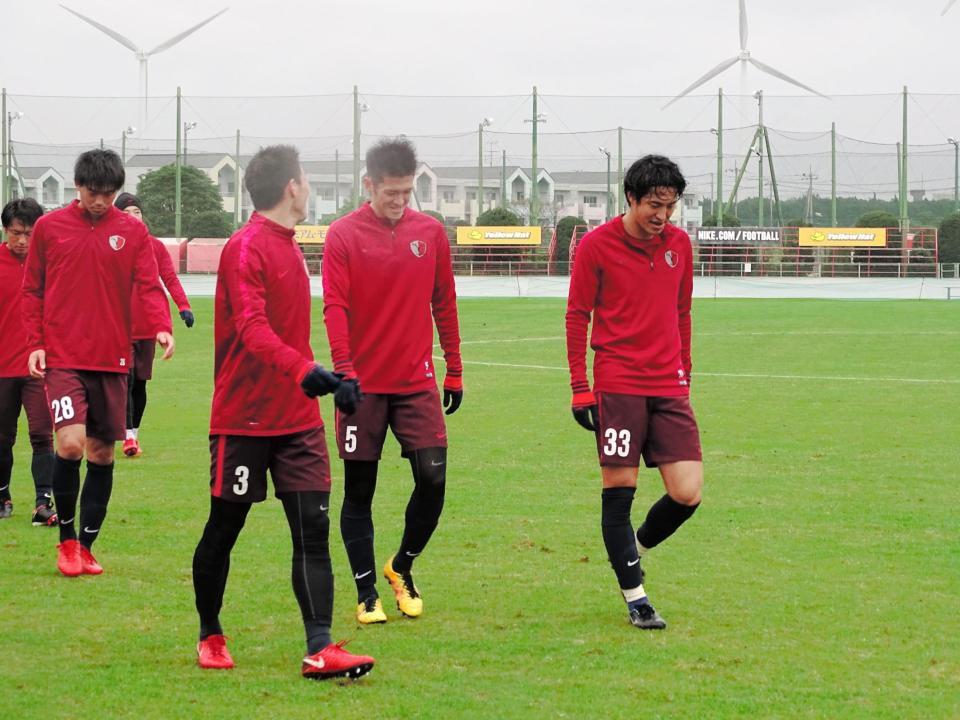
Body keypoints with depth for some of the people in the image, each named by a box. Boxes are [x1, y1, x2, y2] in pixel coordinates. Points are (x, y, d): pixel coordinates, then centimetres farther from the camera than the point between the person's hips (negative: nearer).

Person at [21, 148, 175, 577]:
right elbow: (32, 290, 9)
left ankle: (86, 547, 18)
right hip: (62, 358, -2)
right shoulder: (49, 227, 4)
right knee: (71, 443, -17)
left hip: (112, 360, 2)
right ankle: (67, 538, 1)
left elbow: (149, 285, -1)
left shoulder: (132, 231, 5)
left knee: (102, 454, 6)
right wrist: (35, 343, -2)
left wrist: (161, 326, -20)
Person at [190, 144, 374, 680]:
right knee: (224, 530, 7)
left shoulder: (289, 247, 13)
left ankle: (320, 649, -8)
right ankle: (210, 636, 24)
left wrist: (328, 379, 22)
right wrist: (304, 370, -39)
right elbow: (252, 328, -26)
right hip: (244, 419, -7)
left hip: (297, 417, 7)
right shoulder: (246, 248, -13)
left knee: (314, 529, -4)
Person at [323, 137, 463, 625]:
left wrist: (454, 372, 12)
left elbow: (444, 304, 11)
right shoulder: (344, 235, -4)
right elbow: (335, 307, -10)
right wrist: (344, 370, -22)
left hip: (417, 383, 2)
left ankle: (402, 566, 18)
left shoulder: (431, 233, 5)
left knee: (433, 479, -7)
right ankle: (367, 593, 14)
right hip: (363, 383, -2)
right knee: (359, 491, 3)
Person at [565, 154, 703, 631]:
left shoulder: (679, 243, 9)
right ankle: (634, 596, 9)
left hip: (668, 387, 4)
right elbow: (577, 316, -2)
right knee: (619, 490, -2)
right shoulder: (597, 246, -5)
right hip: (617, 386, -4)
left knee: (688, 492, -4)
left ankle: (635, 549, 23)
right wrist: (580, 388, -5)